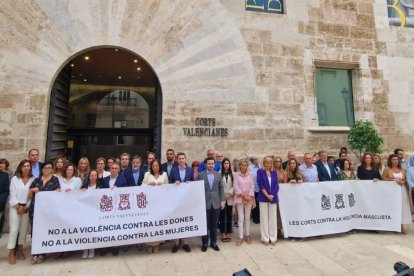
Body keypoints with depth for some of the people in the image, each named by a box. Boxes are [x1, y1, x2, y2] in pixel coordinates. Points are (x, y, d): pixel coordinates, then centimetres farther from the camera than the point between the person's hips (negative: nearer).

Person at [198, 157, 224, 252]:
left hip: (216, 203, 2)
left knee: (214, 224, 12)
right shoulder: (201, 175, -3)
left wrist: (222, 201, 0)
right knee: (205, 224, 8)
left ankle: (213, 242, 26)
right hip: (205, 203, -2)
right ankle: (205, 243, 23)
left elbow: (221, 188, 5)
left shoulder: (218, 174, 4)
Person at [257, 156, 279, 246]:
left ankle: (273, 238, 18)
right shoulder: (260, 171, -2)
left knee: (273, 217, 8)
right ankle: (265, 238, 13)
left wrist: (272, 195, -11)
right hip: (263, 197, -3)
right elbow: (260, 184, -7)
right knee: (264, 218, 3)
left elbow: (276, 185, 3)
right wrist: (267, 195, -12)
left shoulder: (274, 172, 8)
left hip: (273, 197, 3)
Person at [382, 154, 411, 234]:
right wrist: (393, 180, -15)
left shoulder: (403, 169, 10)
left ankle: (401, 226, 5)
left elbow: (406, 179, 14)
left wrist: (403, 181, -7)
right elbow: (383, 178, -5)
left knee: (402, 206, 1)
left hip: (401, 190, 4)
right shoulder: (387, 169, -1)